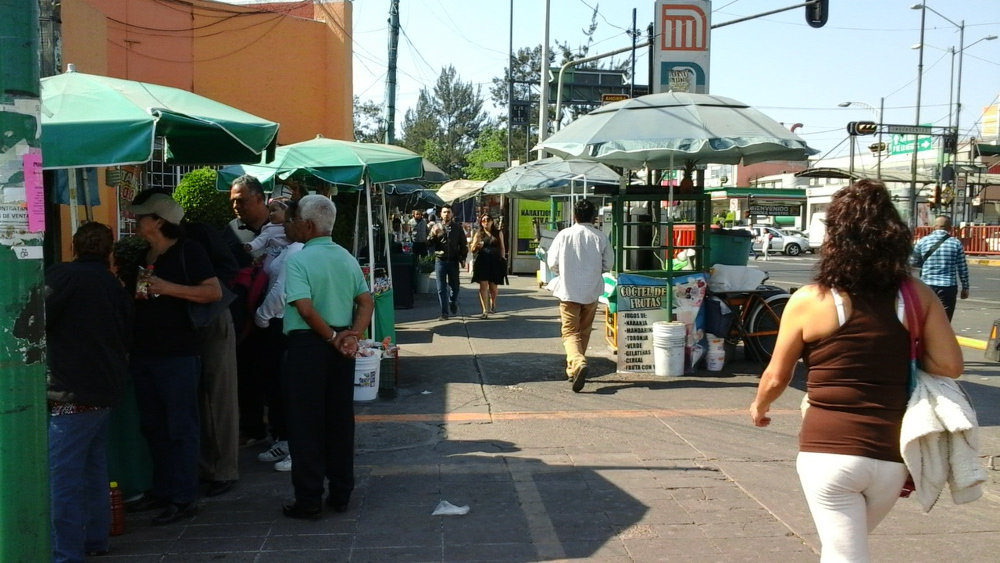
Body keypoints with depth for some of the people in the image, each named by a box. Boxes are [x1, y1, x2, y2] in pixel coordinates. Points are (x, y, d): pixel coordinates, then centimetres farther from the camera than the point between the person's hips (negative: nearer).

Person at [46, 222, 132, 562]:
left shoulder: (62, 276, -7)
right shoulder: (114, 286, 13)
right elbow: (126, 338, 18)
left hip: (73, 392, -8)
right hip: (106, 389, 8)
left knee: (62, 479, -4)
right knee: (93, 471, 17)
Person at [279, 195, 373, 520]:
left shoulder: (297, 260, -12)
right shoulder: (347, 258, 8)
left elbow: (306, 310, -22)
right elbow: (367, 303, 3)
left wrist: (332, 339, -12)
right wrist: (352, 335, -6)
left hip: (307, 345, -6)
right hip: (341, 349, 6)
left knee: (306, 426, 3)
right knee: (341, 420, 12)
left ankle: (309, 502, 8)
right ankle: (341, 494, 20)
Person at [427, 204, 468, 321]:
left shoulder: (457, 227, 4)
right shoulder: (436, 227, 4)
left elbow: (463, 243, 7)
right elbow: (429, 243, -1)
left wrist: (463, 258, -1)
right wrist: (433, 235, -19)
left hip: (453, 261, 0)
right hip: (440, 261, 0)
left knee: (455, 286, 9)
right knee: (441, 288, 0)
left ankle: (453, 302, 39)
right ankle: (444, 313, 4)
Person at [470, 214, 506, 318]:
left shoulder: (498, 233, 9)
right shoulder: (479, 234, 8)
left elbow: (502, 248, 9)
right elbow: (473, 250, 7)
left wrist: (503, 261, 1)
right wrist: (476, 246, -15)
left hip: (495, 262, 0)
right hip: (482, 262, 0)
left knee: (493, 286, 7)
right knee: (483, 286, -8)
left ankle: (493, 303, 38)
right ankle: (485, 310, -7)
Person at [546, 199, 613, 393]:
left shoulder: (564, 235, -7)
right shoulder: (600, 237, -4)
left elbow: (552, 263, -4)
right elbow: (608, 264, 2)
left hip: (568, 291, -2)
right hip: (591, 291, 2)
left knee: (570, 332, -2)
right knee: (584, 331, 18)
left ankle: (578, 363, -28)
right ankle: (572, 370, 28)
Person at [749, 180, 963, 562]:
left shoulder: (809, 301, -8)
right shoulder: (916, 295, -1)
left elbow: (777, 377, 1)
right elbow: (949, 366, -3)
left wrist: (759, 407, 21)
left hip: (830, 452, -4)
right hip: (892, 456, 5)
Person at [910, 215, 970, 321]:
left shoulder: (923, 241, 0)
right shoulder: (955, 243, -2)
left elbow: (913, 263, 8)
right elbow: (962, 268, 1)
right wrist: (965, 287, 10)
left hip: (927, 285, 2)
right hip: (948, 286, -2)